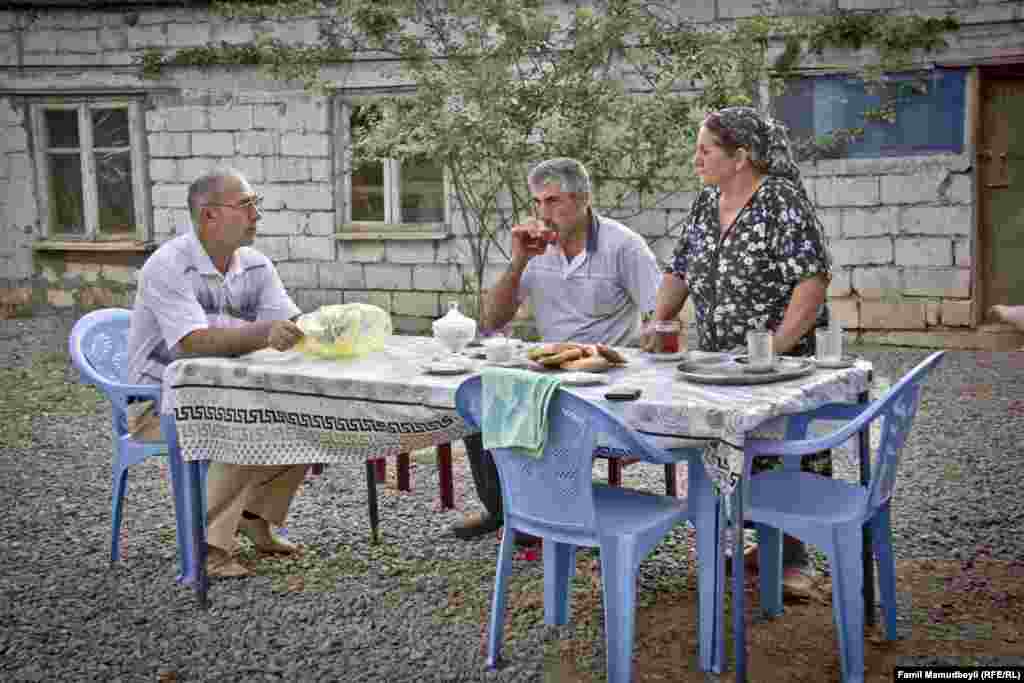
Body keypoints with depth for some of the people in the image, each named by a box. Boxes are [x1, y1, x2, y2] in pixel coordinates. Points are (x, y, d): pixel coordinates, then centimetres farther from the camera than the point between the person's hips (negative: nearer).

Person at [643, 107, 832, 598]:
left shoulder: (782, 201, -13)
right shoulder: (706, 203, 9)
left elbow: (813, 279, -19)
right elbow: (680, 271, 15)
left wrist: (777, 345, -25)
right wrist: (657, 323, 1)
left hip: (784, 357, -6)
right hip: (717, 357, 6)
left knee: (785, 454, -2)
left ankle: (792, 559, 11)